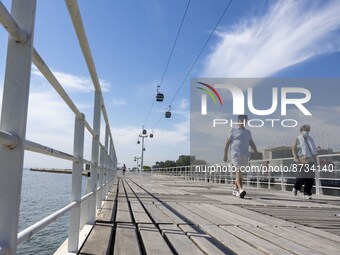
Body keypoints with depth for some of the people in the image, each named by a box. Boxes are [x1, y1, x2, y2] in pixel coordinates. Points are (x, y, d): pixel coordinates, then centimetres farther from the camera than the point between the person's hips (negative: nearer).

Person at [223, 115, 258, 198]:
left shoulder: (248, 132, 18)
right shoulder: (233, 130, 3)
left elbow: (251, 143, 14)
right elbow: (228, 142, 0)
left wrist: (255, 151, -3)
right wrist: (225, 155, -4)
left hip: (245, 155, 5)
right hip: (235, 154, -5)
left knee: (239, 172, 11)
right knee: (238, 172, -15)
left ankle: (236, 189, 22)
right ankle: (240, 190, -25)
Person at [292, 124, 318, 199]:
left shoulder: (310, 139, 18)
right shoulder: (298, 139, 4)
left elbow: (314, 150, 21)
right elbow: (293, 149, -1)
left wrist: (315, 160, 15)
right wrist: (296, 158, -14)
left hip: (310, 160, 5)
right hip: (301, 160, -5)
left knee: (310, 178, -2)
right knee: (302, 177, -12)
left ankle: (306, 193, 6)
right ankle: (296, 188, 16)